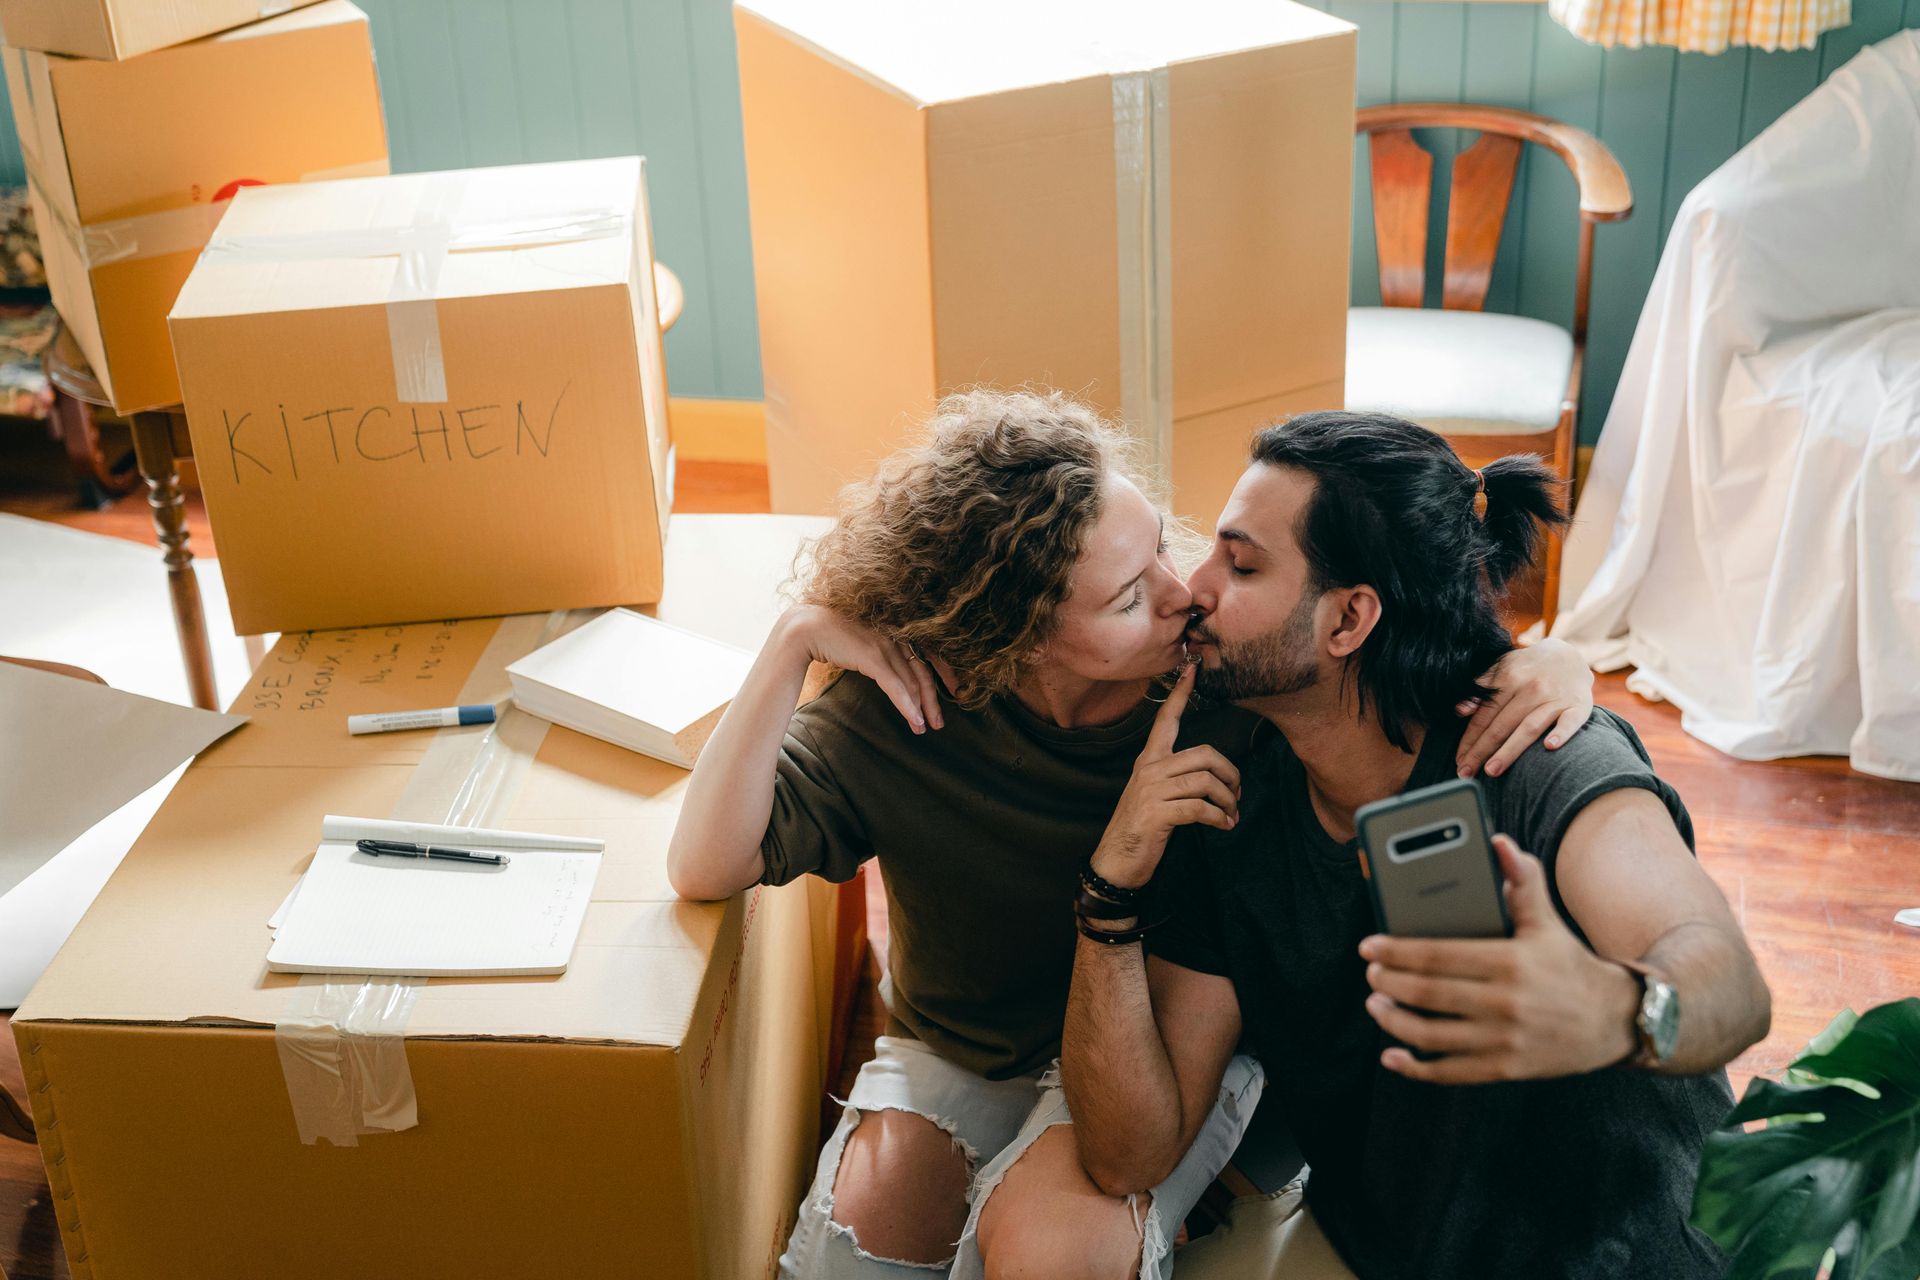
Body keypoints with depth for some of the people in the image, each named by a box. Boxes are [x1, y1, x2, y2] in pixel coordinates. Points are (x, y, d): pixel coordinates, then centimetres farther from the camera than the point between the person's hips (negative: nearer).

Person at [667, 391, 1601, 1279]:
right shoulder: (907, 712, -20)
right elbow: (706, 868, -26)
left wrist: (1543, 663, -31)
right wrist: (793, 643, -33)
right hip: (958, 1057, 0)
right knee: (881, 1198, -30)